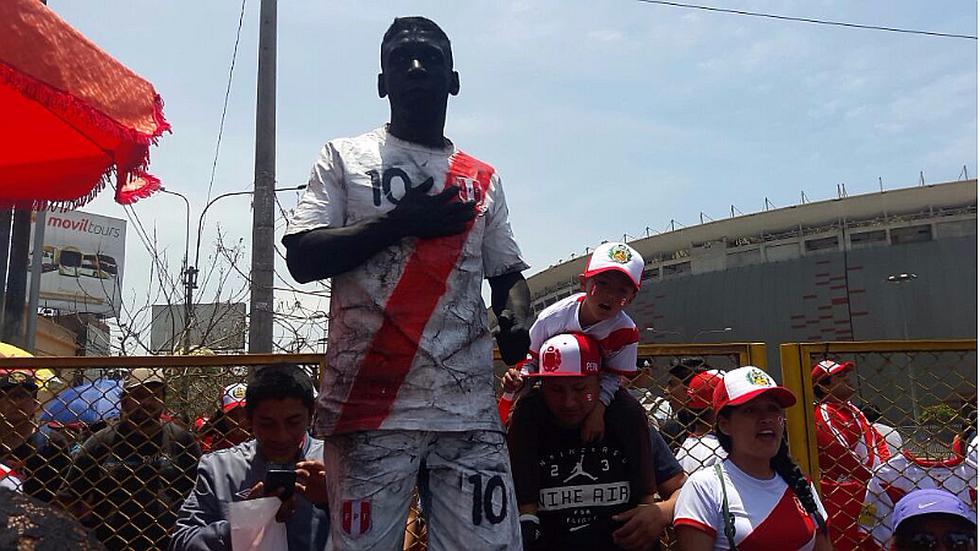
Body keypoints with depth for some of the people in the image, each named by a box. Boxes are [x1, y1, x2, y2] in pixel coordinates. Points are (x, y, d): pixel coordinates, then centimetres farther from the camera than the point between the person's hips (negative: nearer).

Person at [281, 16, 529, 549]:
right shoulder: (345, 157, 9)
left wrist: (515, 318, -3)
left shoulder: (482, 180, 16)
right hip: (371, 404, -2)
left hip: (469, 406, 3)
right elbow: (302, 259, -2)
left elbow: (507, 274, 19)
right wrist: (400, 222, -11)